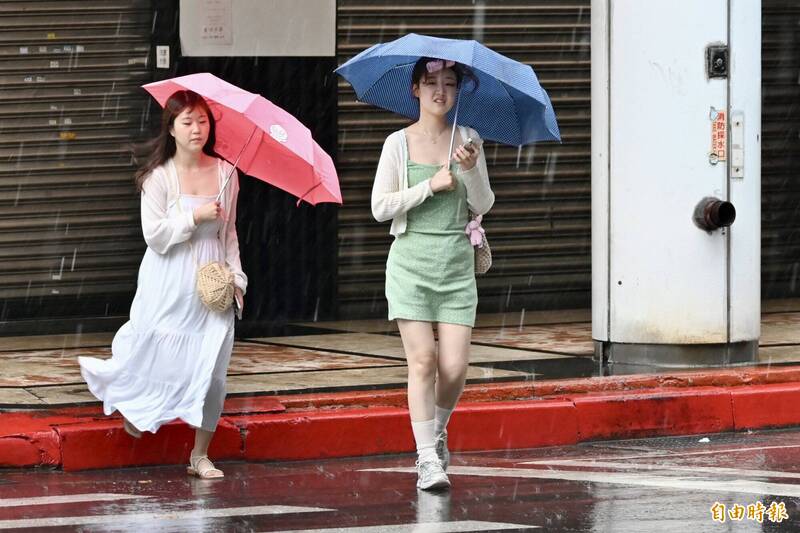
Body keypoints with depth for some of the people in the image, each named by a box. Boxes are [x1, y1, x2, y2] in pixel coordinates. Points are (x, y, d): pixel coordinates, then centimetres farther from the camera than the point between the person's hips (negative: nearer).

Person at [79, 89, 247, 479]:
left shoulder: (224, 173, 5)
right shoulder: (159, 177, -7)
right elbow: (154, 235, -12)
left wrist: (235, 275, 6)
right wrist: (195, 217, -18)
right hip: (169, 286, -3)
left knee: (211, 369, 0)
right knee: (157, 356, -1)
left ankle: (200, 454, 11)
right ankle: (134, 406, 34)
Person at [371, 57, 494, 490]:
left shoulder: (468, 141, 7)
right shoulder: (399, 143, 1)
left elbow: (482, 206, 5)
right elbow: (380, 207, -3)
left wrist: (471, 170, -13)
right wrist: (430, 185, -11)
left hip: (456, 262, 2)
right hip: (411, 260, -2)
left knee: (454, 366, -4)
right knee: (422, 360, -10)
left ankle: (437, 430, 25)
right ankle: (428, 457, -5)